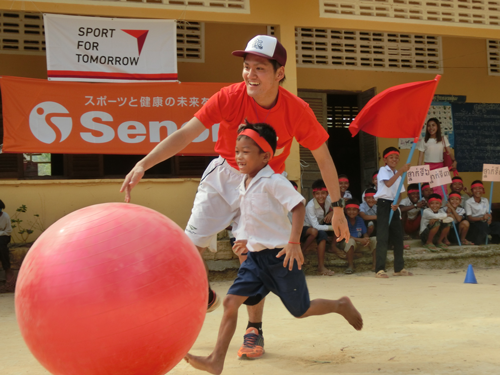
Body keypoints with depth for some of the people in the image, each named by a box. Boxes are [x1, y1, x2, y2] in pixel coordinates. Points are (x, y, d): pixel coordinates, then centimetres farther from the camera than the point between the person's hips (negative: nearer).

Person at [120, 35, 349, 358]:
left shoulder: (297, 110, -20)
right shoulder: (230, 97, -21)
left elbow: (323, 158, -9)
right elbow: (185, 134, -24)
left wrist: (337, 207, -9)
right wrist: (143, 165, -36)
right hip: (224, 176, 1)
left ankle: (254, 329, 13)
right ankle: (205, 298, 31)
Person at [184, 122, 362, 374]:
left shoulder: (273, 181, -16)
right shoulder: (244, 184, 9)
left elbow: (298, 206, -24)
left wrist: (294, 243, -30)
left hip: (279, 256, -7)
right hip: (256, 256, 7)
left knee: (301, 310, 6)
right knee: (231, 301, -7)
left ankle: (341, 306, 34)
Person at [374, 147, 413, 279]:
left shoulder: (397, 174, 18)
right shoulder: (383, 170, -3)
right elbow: (388, 183, -21)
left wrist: (396, 204, -8)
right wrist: (401, 171, -25)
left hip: (394, 206, 7)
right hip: (384, 204, -7)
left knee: (398, 236, 8)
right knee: (383, 237, -12)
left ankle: (399, 268, 18)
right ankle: (380, 269, -12)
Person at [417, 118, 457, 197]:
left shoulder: (443, 139, 7)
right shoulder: (423, 141, 4)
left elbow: (449, 152, 3)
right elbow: (420, 157, 3)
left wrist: (454, 161, -17)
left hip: (440, 166, 1)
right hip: (428, 167, -1)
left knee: (441, 191, -7)